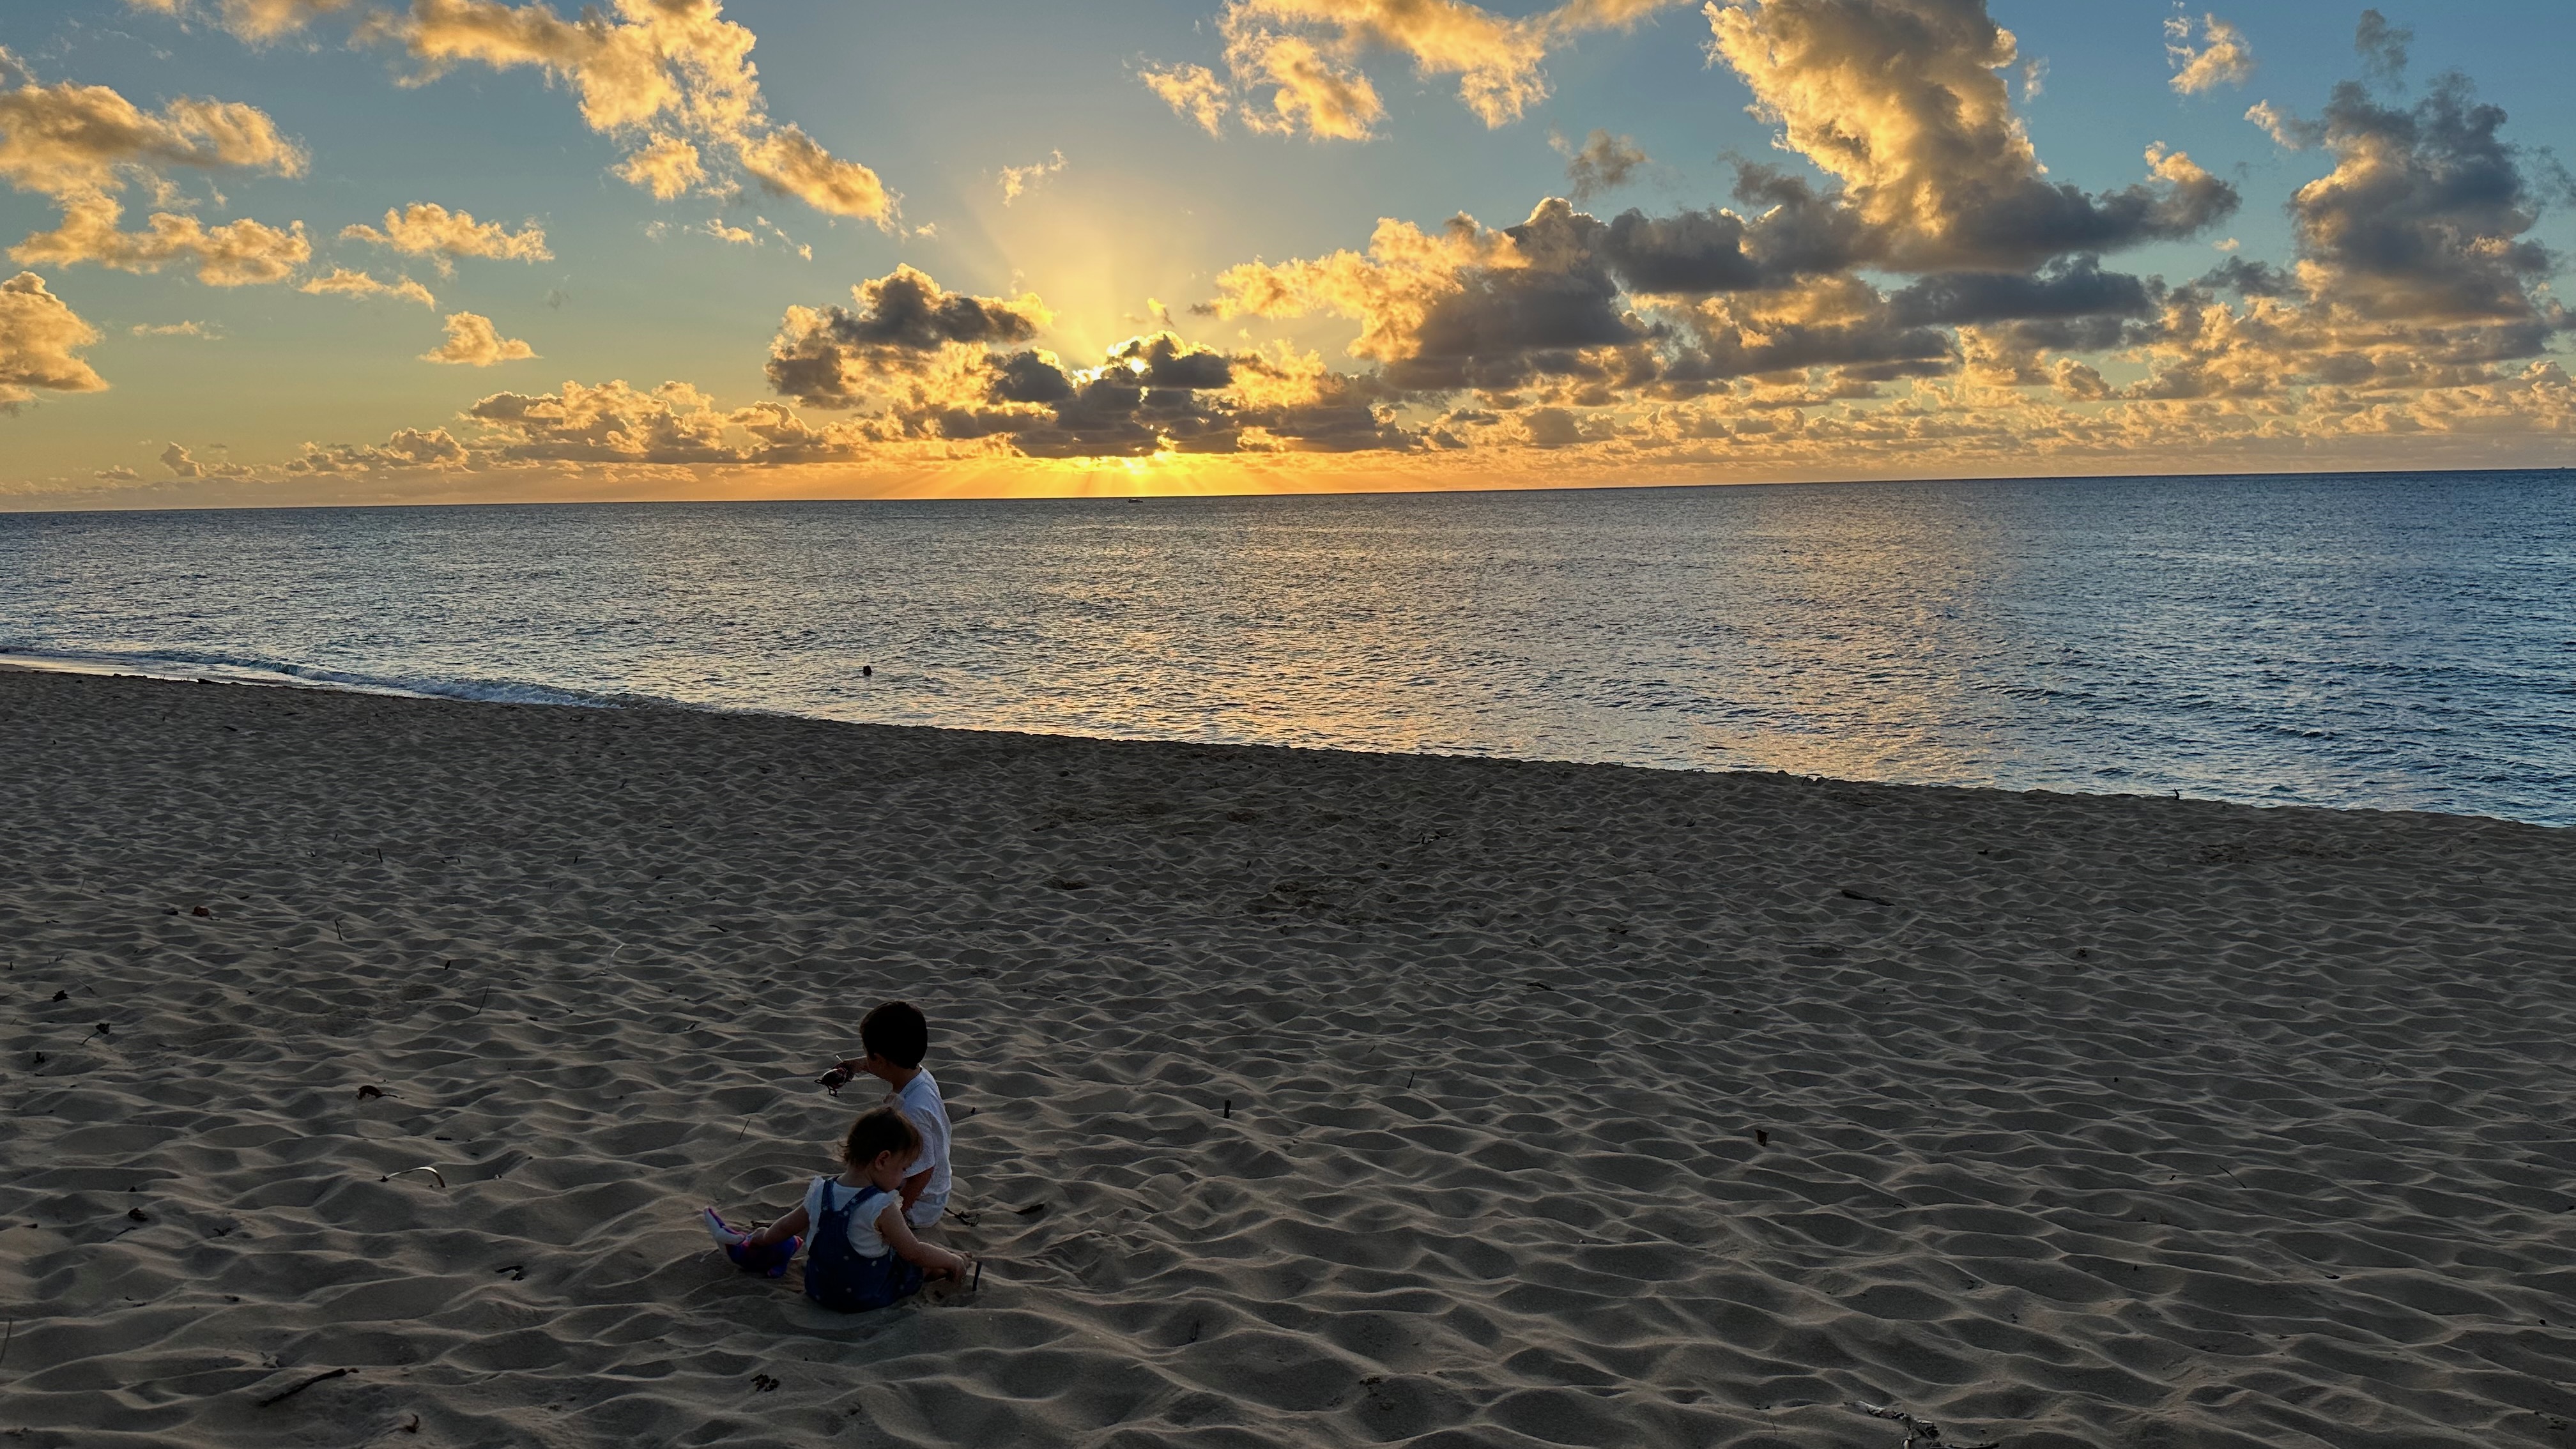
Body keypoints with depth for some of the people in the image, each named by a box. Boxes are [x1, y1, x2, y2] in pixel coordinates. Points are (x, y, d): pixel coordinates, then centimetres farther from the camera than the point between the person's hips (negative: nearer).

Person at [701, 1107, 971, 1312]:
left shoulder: (821, 1194, -9)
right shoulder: (882, 1208, -25)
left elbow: (784, 1227, 7)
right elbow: (914, 1253, -17)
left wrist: (759, 1239, 28)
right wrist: (954, 1261, -1)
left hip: (820, 1291, 4)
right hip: (869, 1296, -4)